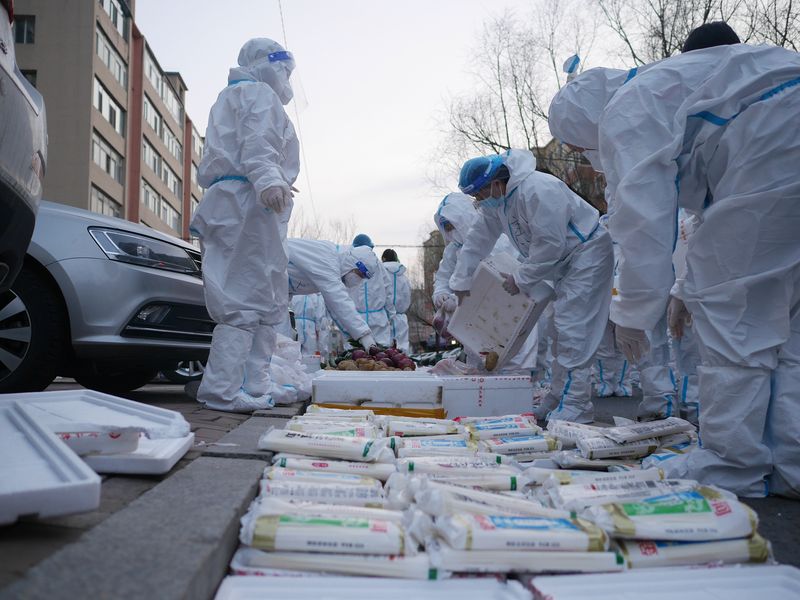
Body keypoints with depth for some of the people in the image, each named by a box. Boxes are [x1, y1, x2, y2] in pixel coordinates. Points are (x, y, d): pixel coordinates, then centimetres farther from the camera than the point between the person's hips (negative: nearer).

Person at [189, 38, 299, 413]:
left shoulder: (229, 98, 35)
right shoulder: (260, 94, 4)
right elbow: (258, 142, -17)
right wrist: (268, 179, -33)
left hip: (226, 202, 10)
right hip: (249, 202, -10)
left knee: (270, 303, 10)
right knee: (247, 300, -14)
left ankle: (253, 385, 12)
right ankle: (221, 389, -16)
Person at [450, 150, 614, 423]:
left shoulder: (537, 190, -30)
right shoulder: (493, 201, 0)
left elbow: (550, 245, -30)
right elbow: (478, 241, 6)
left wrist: (520, 279, -20)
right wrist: (461, 282, 5)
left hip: (587, 253, -10)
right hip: (563, 262, 10)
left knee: (573, 328, -16)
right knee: (562, 329, 13)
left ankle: (575, 405, -13)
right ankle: (557, 399, 21)